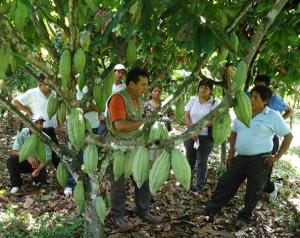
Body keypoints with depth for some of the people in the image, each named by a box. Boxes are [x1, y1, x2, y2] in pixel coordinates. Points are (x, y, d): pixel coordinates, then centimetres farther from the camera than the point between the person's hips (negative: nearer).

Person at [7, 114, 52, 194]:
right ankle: (16, 184, -5)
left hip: (38, 164, 0)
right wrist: (27, 157, -42)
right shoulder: (23, 134, -18)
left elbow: (47, 158, -17)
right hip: (23, 162, 1)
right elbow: (14, 151, -24)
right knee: (11, 160, -28)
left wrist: (38, 169, -36)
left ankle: (37, 180, 13)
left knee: (41, 177, -27)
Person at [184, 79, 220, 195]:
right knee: (190, 159, 13)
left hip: (206, 137, -2)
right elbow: (186, 117, -3)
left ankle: (199, 186, 12)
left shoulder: (215, 103, -5)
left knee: (202, 161, 2)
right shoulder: (192, 100, 3)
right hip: (190, 135, 3)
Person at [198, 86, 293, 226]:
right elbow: (234, 133, 20)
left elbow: (288, 136, -3)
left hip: (260, 160, -4)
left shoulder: (273, 116, -7)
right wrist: (231, 152, 12)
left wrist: (277, 157, -6)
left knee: (253, 191, 5)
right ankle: (211, 209, 14)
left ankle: (245, 217, 22)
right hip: (240, 158, 5)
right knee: (226, 183, 6)